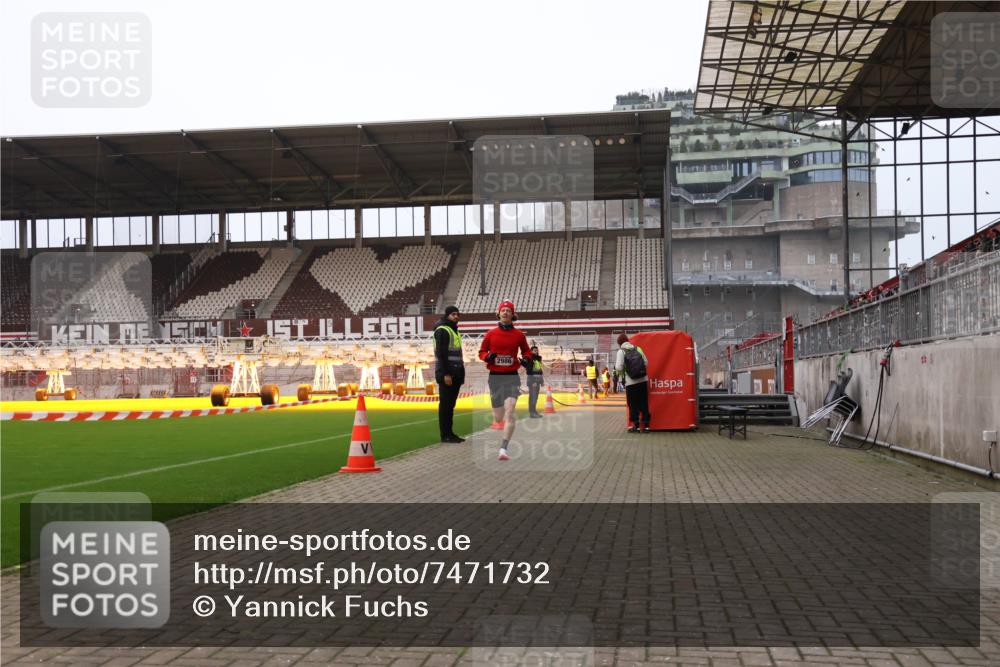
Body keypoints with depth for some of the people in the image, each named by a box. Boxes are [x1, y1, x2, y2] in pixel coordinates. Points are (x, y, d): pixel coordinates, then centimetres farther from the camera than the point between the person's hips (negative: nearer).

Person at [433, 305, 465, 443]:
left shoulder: (454, 330, 20)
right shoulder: (442, 330, -9)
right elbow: (441, 353, -16)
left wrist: (461, 373, 16)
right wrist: (445, 374, -21)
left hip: (455, 373, 9)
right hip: (446, 373, -9)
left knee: (451, 404, 11)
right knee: (445, 404, -5)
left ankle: (449, 433, 15)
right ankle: (445, 435, -2)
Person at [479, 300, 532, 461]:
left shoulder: (519, 335, 3)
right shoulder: (491, 334, 3)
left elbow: (526, 351, 17)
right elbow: (481, 352, 10)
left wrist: (527, 358, -5)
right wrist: (488, 356, -12)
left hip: (512, 377, -1)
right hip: (495, 377, 1)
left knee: (510, 412, -20)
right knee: (498, 418, 6)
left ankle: (503, 449, -24)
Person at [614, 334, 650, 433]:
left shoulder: (621, 351, -5)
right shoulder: (638, 349, 7)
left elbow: (619, 368, -10)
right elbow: (646, 363, 8)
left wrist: (623, 372, 11)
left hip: (631, 382, -4)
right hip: (643, 380, 4)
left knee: (633, 404, 7)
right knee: (644, 404, 10)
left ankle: (636, 425, 7)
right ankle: (645, 425, 12)